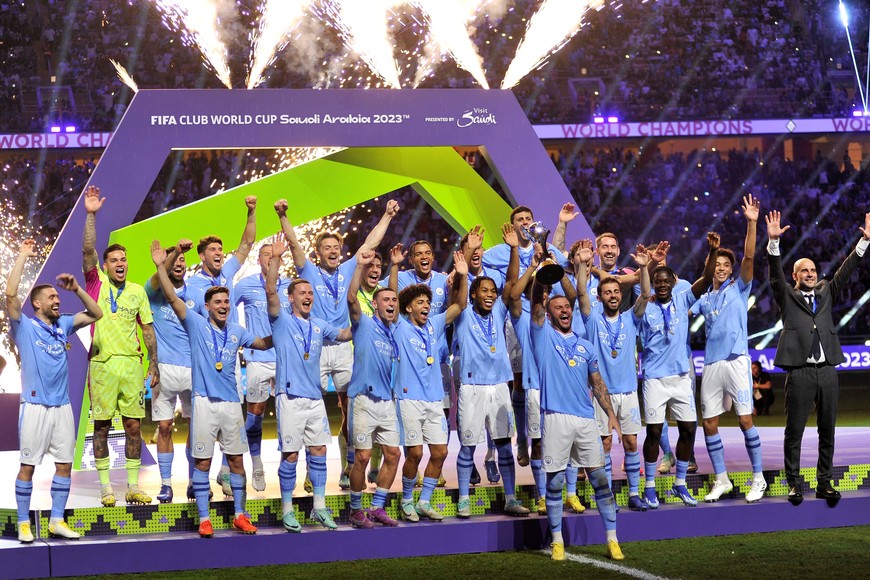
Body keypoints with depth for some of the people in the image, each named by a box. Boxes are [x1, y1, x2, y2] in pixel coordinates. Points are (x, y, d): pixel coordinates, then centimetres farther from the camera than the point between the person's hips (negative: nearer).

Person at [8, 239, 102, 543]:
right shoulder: (25, 326, -2)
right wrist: (23, 256, -11)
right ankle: (24, 523, 5)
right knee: (28, 465, -1)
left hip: (62, 406, 5)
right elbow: (11, 293, -15)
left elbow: (95, 314, 17)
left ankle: (57, 520, 14)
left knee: (65, 463, 5)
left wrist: (77, 289, 5)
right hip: (35, 406, -5)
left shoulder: (63, 325, 13)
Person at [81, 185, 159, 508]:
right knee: (101, 426, 2)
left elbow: (147, 328, 12)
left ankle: (133, 487, 11)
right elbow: (87, 250, -11)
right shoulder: (97, 283, 2)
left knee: (134, 426, 4)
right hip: (103, 363, -2)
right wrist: (91, 215, -18)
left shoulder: (137, 291, 9)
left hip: (133, 363, 2)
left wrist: (154, 363, 6)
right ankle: (105, 488, 8)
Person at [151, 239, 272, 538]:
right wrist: (161, 266, -17)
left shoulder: (236, 331, 11)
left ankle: (240, 516, 15)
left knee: (236, 459, 7)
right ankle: (204, 518, 6)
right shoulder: (196, 324, 0)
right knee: (202, 461, 0)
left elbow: (265, 343, 23)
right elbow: (171, 297, -8)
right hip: (205, 401, -3)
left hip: (231, 402, 4)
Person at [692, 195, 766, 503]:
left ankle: (758, 478, 1)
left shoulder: (739, 288, 6)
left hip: (736, 361, -5)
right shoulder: (704, 298, 17)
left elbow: (749, 257, -6)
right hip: (711, 365, 5)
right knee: (709, 423, 3)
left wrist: (751, 224, -17)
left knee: (745, 420, -7)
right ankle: (721, 480, 14)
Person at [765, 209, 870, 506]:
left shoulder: (826, 293, 18)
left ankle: (824, 483, 14)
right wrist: (774, 241, -20)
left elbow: (846, 270, 11)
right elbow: (775, 273, -6)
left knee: (827, 431, 7)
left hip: (828, 372, 4)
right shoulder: (787, 296, 8)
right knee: (794, 431, -1)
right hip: (799, 373, -4)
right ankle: (794, 484, 6)